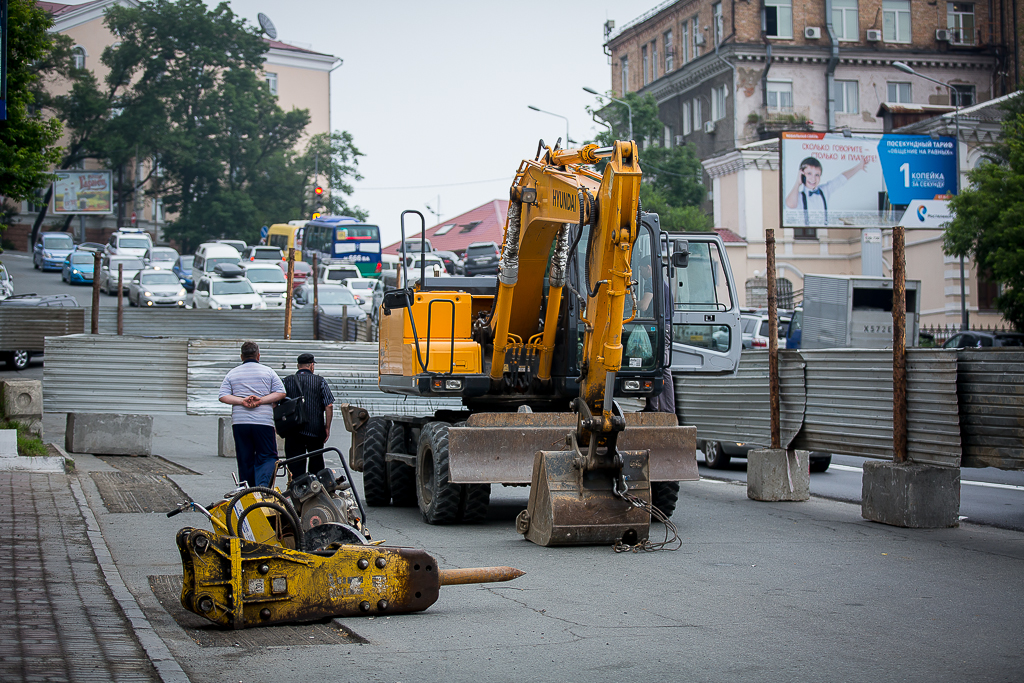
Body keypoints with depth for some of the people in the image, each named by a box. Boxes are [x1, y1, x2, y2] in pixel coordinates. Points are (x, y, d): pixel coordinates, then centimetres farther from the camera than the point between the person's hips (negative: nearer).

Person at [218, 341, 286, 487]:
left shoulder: (232, 374, 11)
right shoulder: (268, 372, 6)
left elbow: (223, 396, 2)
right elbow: (280, 393, -1)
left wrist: (241, 401, -7)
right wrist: (261, 401, -7)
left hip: (239, 422, 2)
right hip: (263, 421, -2)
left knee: (245, 460, 9)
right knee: (268, 457, 3)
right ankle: (263, 484, -22)